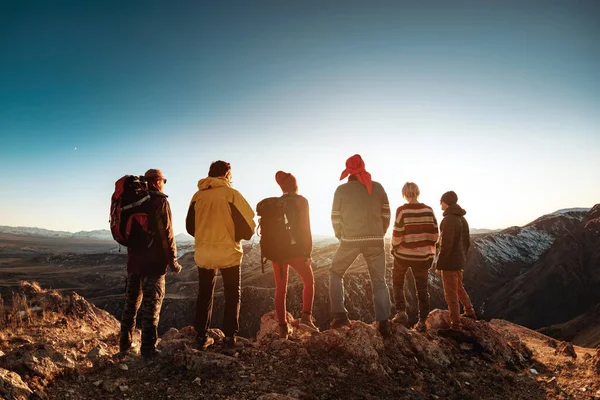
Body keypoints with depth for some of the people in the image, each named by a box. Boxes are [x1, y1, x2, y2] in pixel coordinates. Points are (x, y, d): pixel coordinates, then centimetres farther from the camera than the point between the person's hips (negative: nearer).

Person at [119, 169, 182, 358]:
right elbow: (167, 234, -15)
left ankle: (124, 345, 24)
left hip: (134, 260, 7)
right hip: (154, 262, -7)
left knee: (132, 302, 16)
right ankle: (148, 348, 3)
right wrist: (173, 261, -9)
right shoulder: (160, 202, -11)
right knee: (152, 305, 0)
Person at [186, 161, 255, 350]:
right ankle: (229, 336, 12)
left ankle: (201, 337, 18)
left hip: (203, 253, 3)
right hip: (228, 252, -3)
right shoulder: (231, 194, -10)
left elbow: (190, 226, 6)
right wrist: (235, 236, 8)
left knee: (204, 295, 16)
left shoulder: (198, 195, 1)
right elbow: (246, 225, -12)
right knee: (232, 295, 12)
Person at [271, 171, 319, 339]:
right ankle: (306, 317, 3)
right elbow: (305, 228, -10)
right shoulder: (301, 201, -3)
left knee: (280, 289, 10)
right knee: (309, 282, 16)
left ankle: (283, 327, 10)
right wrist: (308, 251, -7)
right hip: (295, 249, -3)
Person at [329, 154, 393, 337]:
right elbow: (386, 214, 4)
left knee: (336, 274, 18)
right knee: (379, 281, 11)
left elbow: (335, 218, -1)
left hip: (350, 240, -1)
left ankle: (340, 315, 11)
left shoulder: (341, 189, -3)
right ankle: (383, 323, 6)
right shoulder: (377, 187, 2)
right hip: (375, 241, 2)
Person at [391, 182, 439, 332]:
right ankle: (422, 321, 15)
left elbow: (397, 234, -14)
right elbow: (434, 233, 0)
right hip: (422, 255, 3)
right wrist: (430, 250, 13)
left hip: (403, 254, -2)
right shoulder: (428, 210, -3)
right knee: (422, 288, 12)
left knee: (398, 283, 19)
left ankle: (401, 312, 7)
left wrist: (394, 248, 4)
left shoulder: (402, 210, -13)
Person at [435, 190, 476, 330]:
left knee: (451, 294, 2)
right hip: (460, 261, 9)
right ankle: (469, 312, 41)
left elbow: (446, 245, -23)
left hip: (449, 262, -9)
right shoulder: (462, 219, 7)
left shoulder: (449, 219, -21)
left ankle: (455, 325, 11)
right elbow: (467, 241, 15)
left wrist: (439, 265, -17)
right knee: (459, 288, 27)